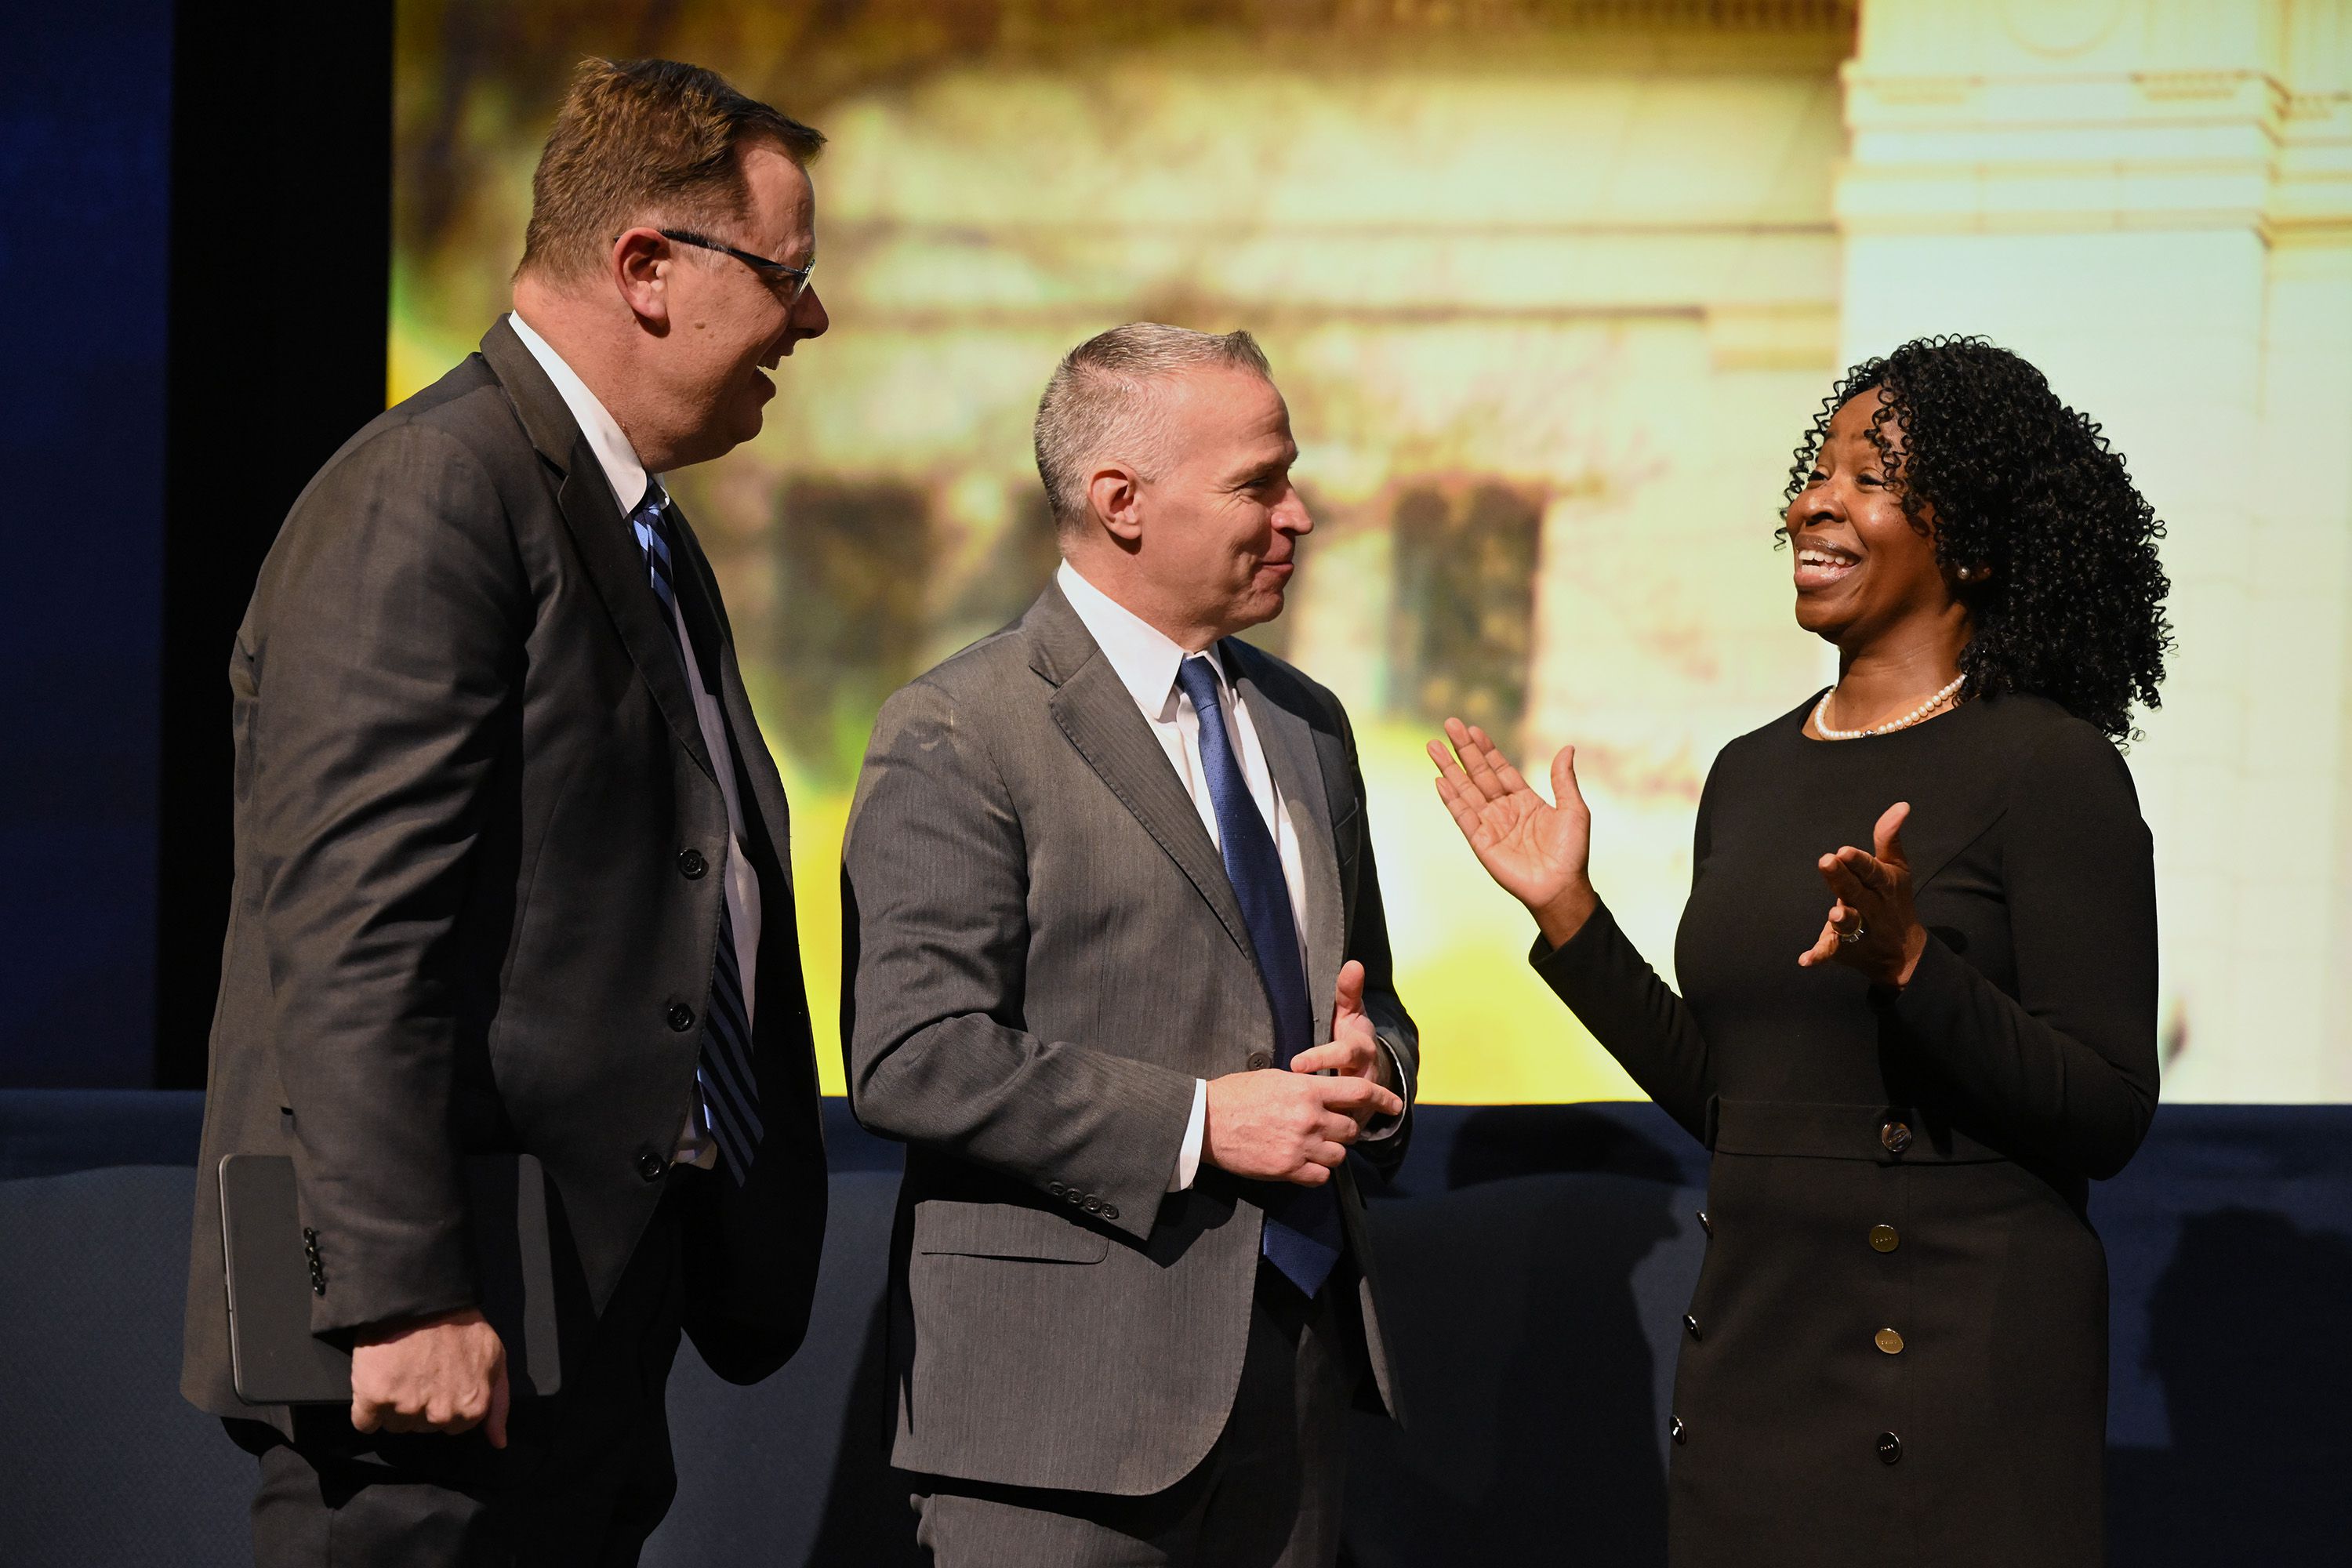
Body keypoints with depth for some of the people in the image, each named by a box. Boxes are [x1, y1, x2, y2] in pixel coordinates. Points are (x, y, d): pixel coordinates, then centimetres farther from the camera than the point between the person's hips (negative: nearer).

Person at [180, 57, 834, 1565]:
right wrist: (406, 1300, -24)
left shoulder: (645, 534, 20)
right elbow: (348, 932, -19)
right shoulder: (429, 497, -12)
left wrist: (747, 1269, 18)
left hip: (589, 1348, 9)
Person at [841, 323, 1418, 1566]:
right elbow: (908, 1058, -16)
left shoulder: (1306, 725, 17)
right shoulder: (958, 736, -7)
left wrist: (1369, 1071, 2)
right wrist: (1194, 1124, -18)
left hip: (1294, 1366, 7)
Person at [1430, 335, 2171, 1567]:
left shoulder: (2044, 766, -9)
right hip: (1750, 1348, 6)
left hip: (1962, 1360, -6)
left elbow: (2107, 1120, -13)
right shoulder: (1752, 775, 11)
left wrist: (1911, 966, -25)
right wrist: (1566, 913, 11)